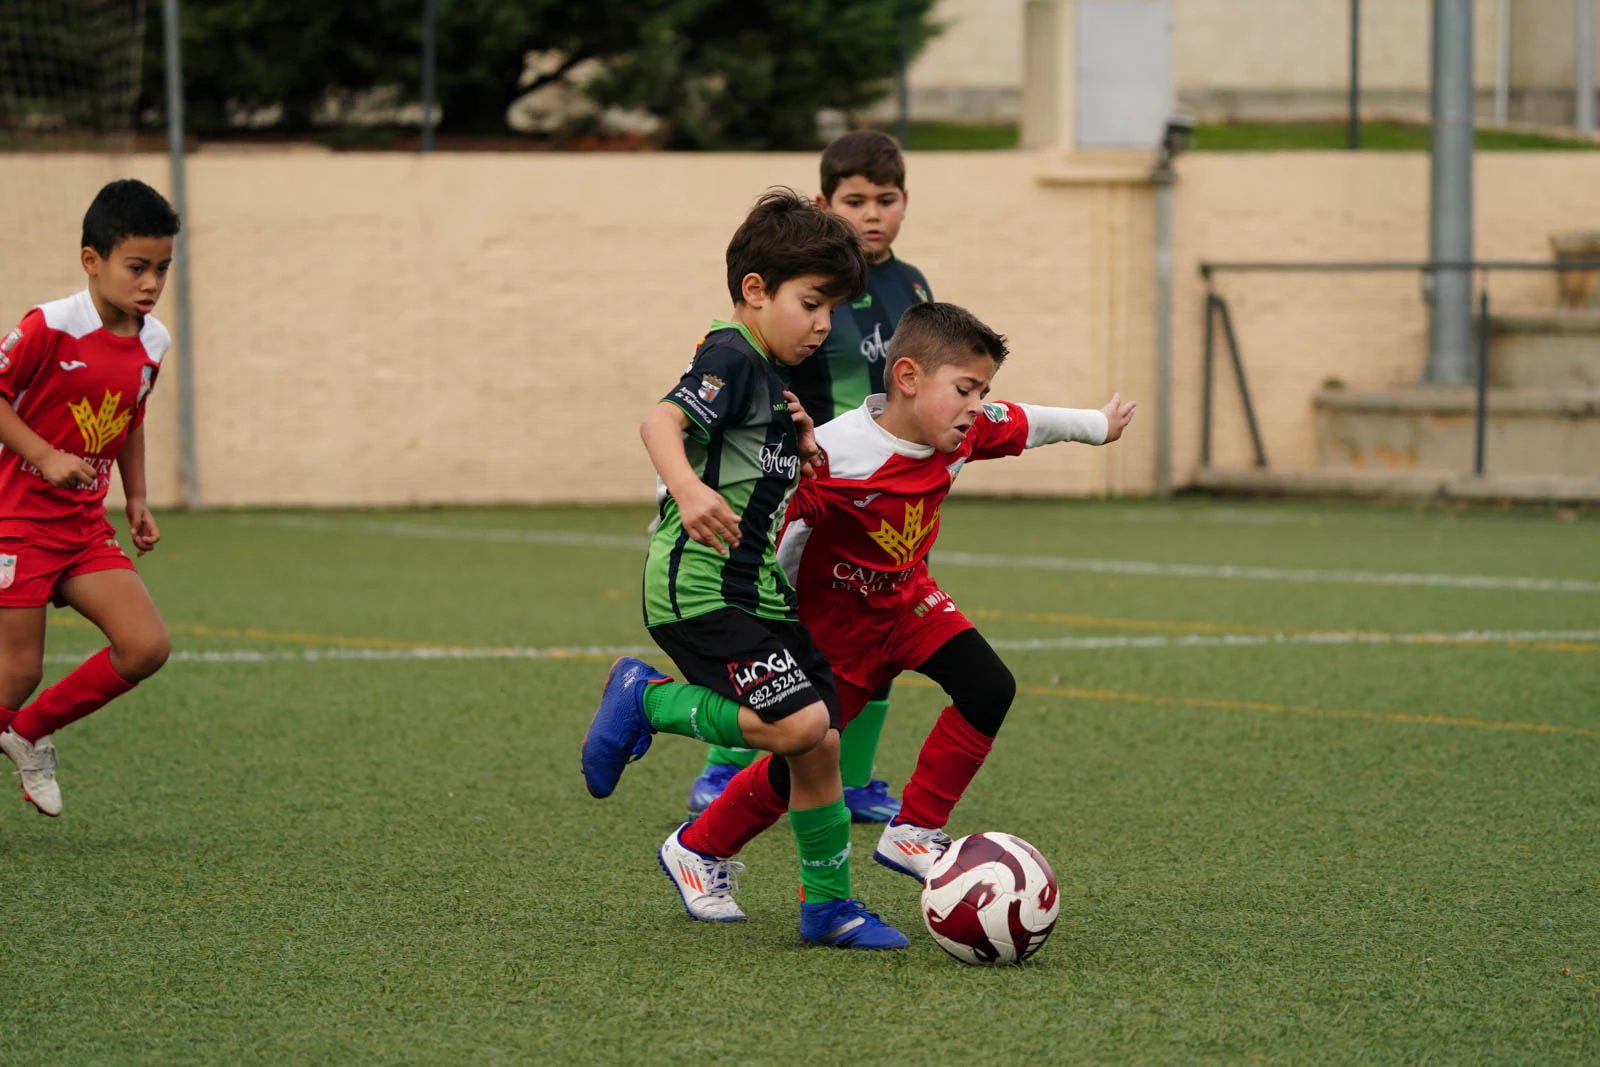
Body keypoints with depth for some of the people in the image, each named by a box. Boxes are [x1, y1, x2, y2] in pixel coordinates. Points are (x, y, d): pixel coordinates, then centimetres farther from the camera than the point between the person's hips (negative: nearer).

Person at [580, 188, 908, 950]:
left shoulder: (769, 375, 19)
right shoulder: (731, 359, -11)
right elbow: (662, 422, -28)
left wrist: (802, 452, 14)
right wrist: (689, 490, -46)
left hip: (758, 593, 10)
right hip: (703, 589, -10)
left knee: (818, 744, 6)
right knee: (799, 723, -21)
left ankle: (829, 905, 15)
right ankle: (645, 701, -4)